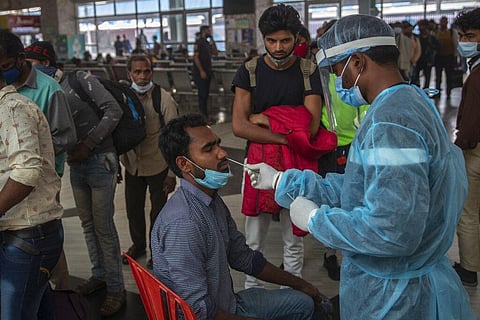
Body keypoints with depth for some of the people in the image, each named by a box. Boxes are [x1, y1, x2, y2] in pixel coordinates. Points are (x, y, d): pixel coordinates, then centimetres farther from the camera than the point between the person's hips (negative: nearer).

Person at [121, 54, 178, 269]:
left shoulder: (163, 99, -14)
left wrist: (172, 173, -13)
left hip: (158, 166, -4)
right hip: (132, 166, 4)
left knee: (158, 211, 8)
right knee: (133, 208, 15)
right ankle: (138, 245, 40)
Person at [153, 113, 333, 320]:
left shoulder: (212, 201, 1)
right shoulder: (182, 223, -29)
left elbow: (244, 258, 10)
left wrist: (300, 284, 14)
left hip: (227, 303, 9)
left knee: (304, 303, 16)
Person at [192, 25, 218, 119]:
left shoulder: (207, 43, 16)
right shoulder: (198, 42, -10)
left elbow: (215, 53, 15)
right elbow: (195, 57, -16)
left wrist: (212, 41, 7)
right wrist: (201, 71, -20)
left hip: (207, 72, 9)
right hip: (200, 73, -9)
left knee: (206, 93, 12)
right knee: (202, 94, -8)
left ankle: (204, 114, 19)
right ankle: (203, 115, -6)